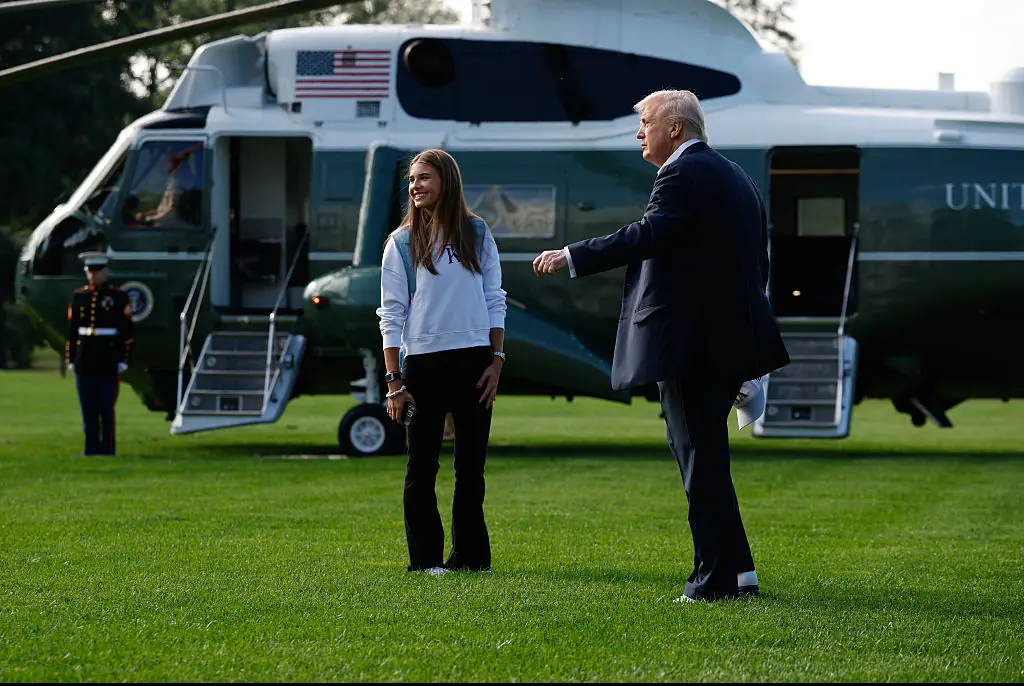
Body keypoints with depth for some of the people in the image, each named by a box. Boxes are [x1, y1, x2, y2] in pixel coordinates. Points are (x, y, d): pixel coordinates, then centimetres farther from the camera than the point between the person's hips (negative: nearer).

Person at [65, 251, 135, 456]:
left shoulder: (118, 297, 0)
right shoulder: (79, 297, 10)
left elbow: (127, 332, -2)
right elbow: (72, 331, 12)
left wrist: (123, 360, -6)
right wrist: (70, 360, 8)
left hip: (109, 363, -3)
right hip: (85, 362, 3)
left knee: (107, 408, -3)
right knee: (88, 409, 6)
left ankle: (108, 447, 3)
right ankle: (91, 446, 12)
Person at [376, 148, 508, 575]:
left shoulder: (476, 234, 7)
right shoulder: (402, 243, 1)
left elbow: (494, 301, 8)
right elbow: (391, 314, -1)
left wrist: (496, 361, 1)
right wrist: (394, 380, -6)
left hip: (474, 361, 2)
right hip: (424, 362, -2)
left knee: (472, 462, 7)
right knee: (422, 464, 1)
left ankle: (471, 554, 15)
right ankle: (425, 557, 6)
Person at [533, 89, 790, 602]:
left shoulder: (684, 174, -10)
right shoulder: (734, 177, 21)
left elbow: (650, 234, -26)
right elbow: (755, 265, 23)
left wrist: (572, 257, -23)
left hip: (689, 343, -10)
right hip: (730, 342, 10)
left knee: (702, 460, -6)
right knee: (703, 457, 15)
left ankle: (718, 578, -4)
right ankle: (737, 572, 16)